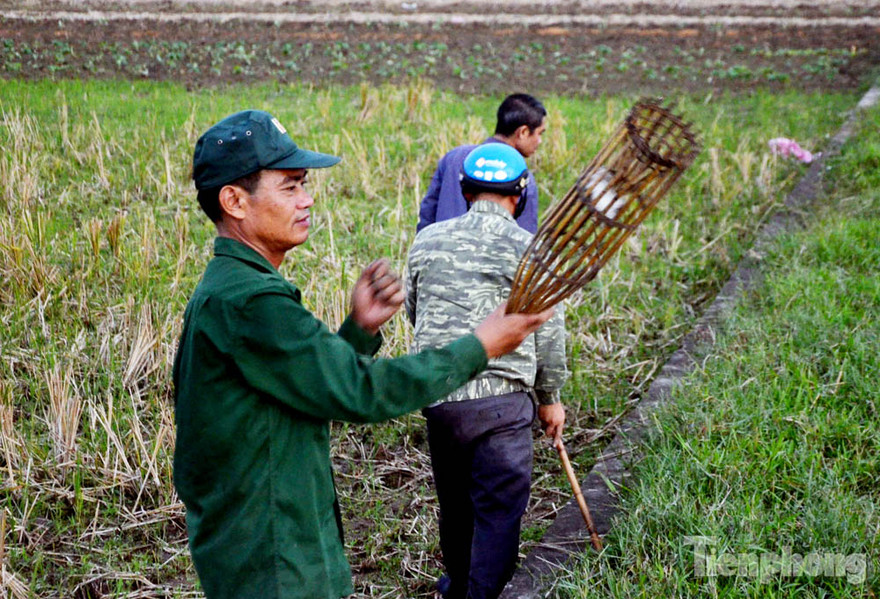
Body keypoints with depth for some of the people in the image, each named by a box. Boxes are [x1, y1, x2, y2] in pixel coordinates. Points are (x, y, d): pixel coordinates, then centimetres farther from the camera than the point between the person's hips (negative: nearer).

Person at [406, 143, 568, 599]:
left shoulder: (427, 240, 7)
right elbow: (548, 334, -1)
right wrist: (550, 398, 13)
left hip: (436, 394, 5)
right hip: (501, 398, -5)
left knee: (454, 500, 21)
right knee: (499, 510, 3)